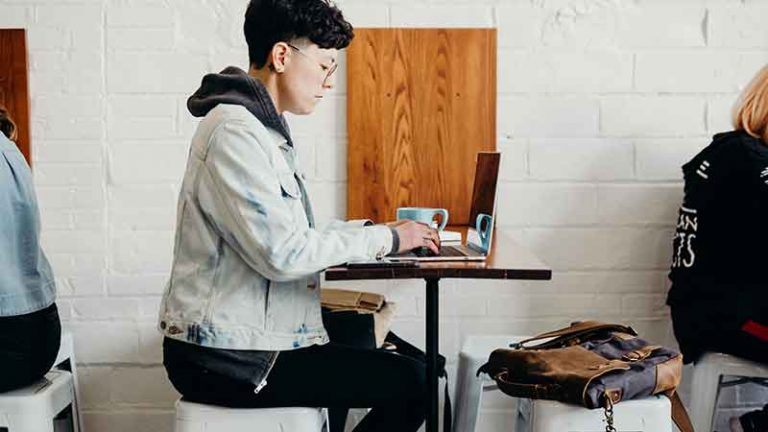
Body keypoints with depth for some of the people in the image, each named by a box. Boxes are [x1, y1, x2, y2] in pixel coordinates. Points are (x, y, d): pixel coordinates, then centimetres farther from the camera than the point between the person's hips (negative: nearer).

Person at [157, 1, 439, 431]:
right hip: (225, 359, -11)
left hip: (235, 336, 11)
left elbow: (287, 233, 14)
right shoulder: (235, 133, -19)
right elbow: (283, 253, -25)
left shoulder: (262, 128, 13)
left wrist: (376, 229, 5)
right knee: (409, 381, -12)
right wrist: (384, 238, -14)